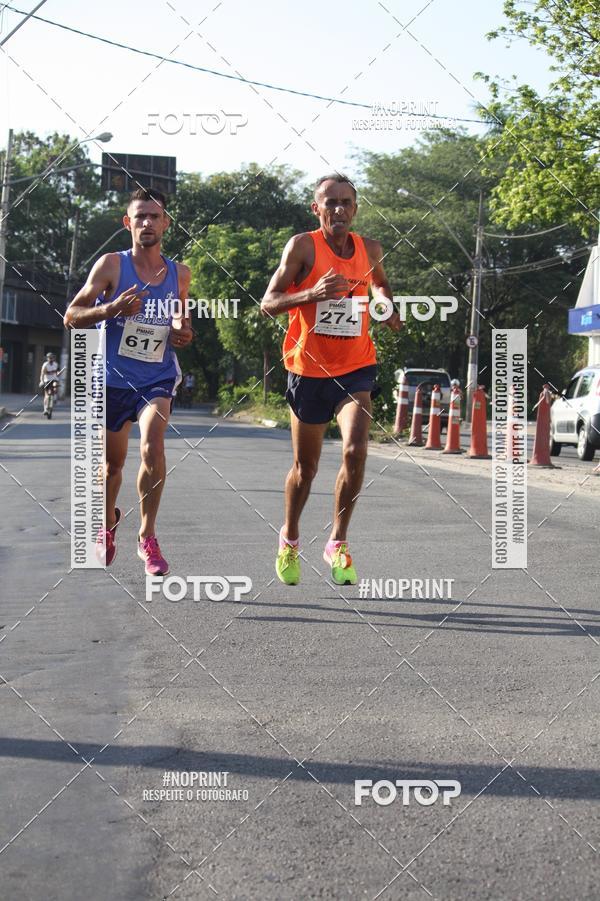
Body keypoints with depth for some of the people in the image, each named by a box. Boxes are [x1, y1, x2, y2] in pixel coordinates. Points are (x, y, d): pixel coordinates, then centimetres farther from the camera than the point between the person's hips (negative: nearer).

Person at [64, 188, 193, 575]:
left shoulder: (179, 274, 4)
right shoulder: (111, 265, -6)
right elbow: (72, 316, -6)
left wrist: (184, 333, -2)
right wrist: (112, 309, -23)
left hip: (158, 378, 1)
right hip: (114, 378, -1)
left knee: (153, 446, -24)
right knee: (113, 461, 13)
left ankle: (148, 536, -10)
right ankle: (108, 523, 43)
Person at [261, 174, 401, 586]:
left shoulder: (370, 249, 3)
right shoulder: (303, 246, -9)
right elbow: (268, 303, -13)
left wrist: (387, 305, 4)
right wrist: (312, 293, -30)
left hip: (356, 369, 2)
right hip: (309, 369, -2)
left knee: (355, 451, -19)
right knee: (305, 467, 11)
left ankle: (338, 544, -2)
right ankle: (290, 539, 36)